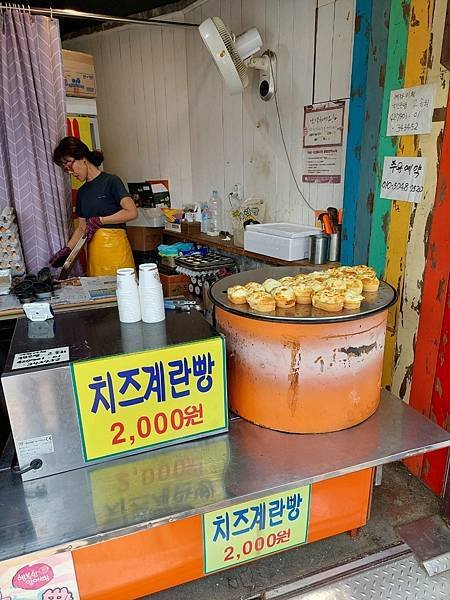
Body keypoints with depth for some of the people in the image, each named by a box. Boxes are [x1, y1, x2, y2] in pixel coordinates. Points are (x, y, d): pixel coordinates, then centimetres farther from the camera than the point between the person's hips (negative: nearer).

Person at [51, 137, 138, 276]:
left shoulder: (110, 181, -3)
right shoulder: (82, 192, 17)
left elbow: (132, 212, -14)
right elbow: (82, 228, 20)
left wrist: (99, 220, -11)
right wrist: (67, 249, 7)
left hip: (114, 245, -6)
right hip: (93, 250, 6)